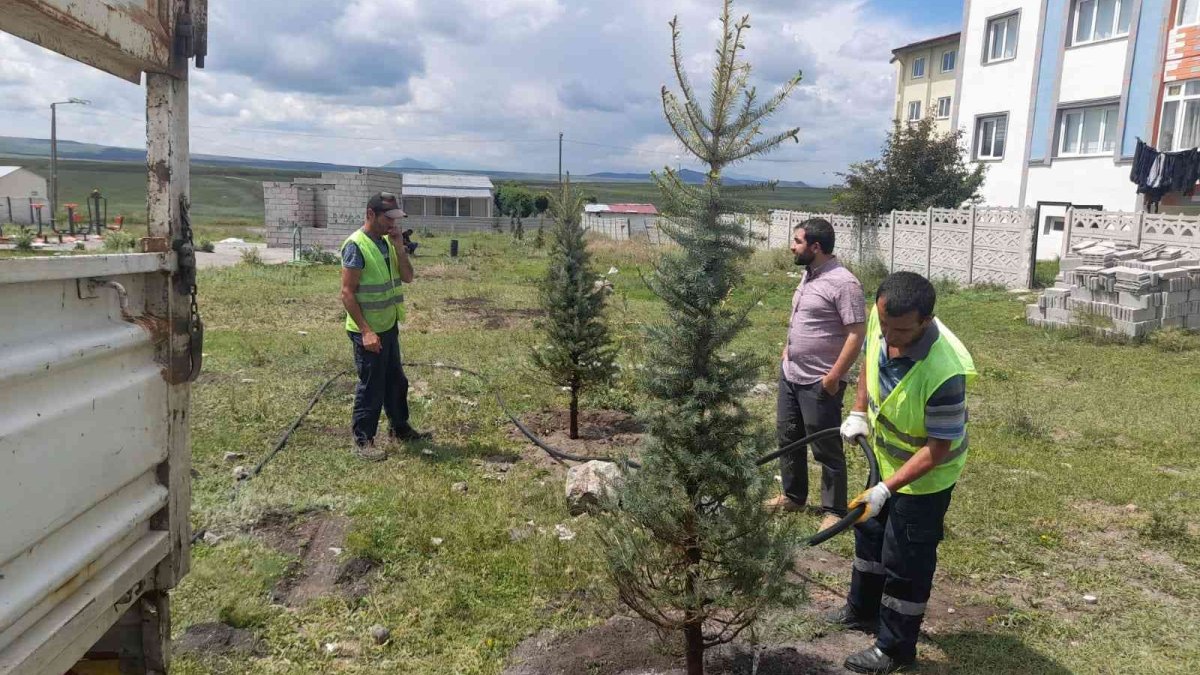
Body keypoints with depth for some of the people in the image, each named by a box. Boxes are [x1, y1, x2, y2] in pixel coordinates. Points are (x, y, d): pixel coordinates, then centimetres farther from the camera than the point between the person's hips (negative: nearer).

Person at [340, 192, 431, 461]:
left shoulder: (386, 242, 7)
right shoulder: (356, 246, -18)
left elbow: (408, 277, 6)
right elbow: (347, 293, -20)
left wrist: (399, 246, -8)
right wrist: (366, 331, -24)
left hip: (389, 326, 8)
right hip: (368, 331, -8)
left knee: (396, 381, 19)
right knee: (371, 386, 1)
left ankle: (400, 428, 35)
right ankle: (363, 440, 14)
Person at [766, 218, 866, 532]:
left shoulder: (843, 283, -21)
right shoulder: (809, 274, 8)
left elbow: (857, 334, -22)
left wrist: (834, 376, -22)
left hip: (820, 383, -9)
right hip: (790, 375, 9)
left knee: (826, 449, 4)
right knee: (788, 437, 19)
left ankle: (834, 510, 20)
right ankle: (793, 495, 36)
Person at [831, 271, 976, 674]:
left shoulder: (943, 372, -40)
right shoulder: (882, 321, -20)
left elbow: (937, 449, -30)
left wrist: (886, 489, -31)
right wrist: (859, 413, -3)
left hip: (926, 474, -8)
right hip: (886, 455, 8)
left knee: (906, 562, 8)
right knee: (870, 532, 25)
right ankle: (863, 610, 50)